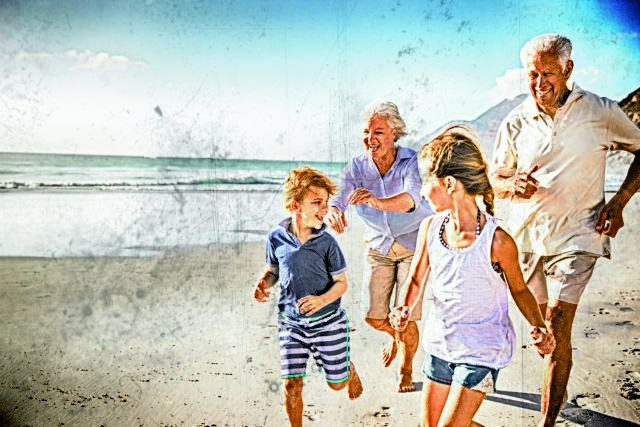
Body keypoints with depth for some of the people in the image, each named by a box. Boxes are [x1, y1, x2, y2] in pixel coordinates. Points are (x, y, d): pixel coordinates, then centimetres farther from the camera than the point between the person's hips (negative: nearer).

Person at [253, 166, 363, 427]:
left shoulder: (326, 242, -15)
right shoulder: (277, 237, -9)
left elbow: (341, 283, -7)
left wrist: (322, 300, -27)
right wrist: (264, 284, -13)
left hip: (327, 322, -1)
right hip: (291, 322, 1)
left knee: (337, 383, 14)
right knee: (292, 385, -2)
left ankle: (350, 369, 49)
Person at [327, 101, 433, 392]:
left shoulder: (411, 162, -22)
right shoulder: (357, 166, -12)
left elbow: (411, 197, -42)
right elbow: (337, 199, -23)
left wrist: (376, 201, -62)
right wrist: (333, 213, -48)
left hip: (414, 245, -3)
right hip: (378, 247, 3)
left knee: (406, 319, -6)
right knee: (374, 317, 1)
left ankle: (407, 370, 26)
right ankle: (396, 336, 40)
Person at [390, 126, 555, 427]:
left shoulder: (497, 241, -22)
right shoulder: (430, 227, -8)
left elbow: (519, 289, -4)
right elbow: (416, 279, 5)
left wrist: (538, 327, -19)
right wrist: (405, 308, -14)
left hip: (482, 349, -5)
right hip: (440, 343, 6)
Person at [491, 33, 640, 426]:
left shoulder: (601, 112, -4)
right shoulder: (516, 122, 2)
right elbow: (495, 180, 10)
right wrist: (514, 185, -14)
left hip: (575, 235, -3)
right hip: (526, 235, 4)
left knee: (557, 329, -11)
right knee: (544, 325, 16)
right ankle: (560, 391, 41)